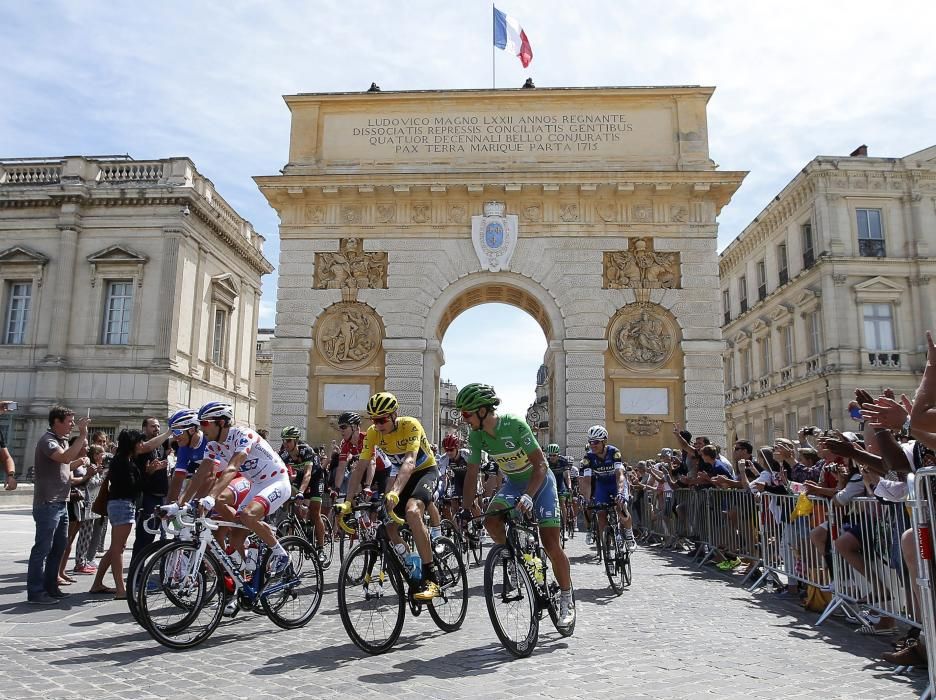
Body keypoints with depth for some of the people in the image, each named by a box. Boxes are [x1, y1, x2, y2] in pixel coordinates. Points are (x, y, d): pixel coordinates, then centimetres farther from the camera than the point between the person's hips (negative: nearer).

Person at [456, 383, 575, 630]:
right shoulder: (476, 436, -14)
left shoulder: (515, 425, -30)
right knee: (491, 519, -23)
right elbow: (472, 473, -7)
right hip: (513, 482, 5)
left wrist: (528, 496, -43)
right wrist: (465, 509, -16)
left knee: (551, 544, -10)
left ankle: (567, 601, 9)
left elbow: (540, 465, -30)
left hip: (540, 481, -5)